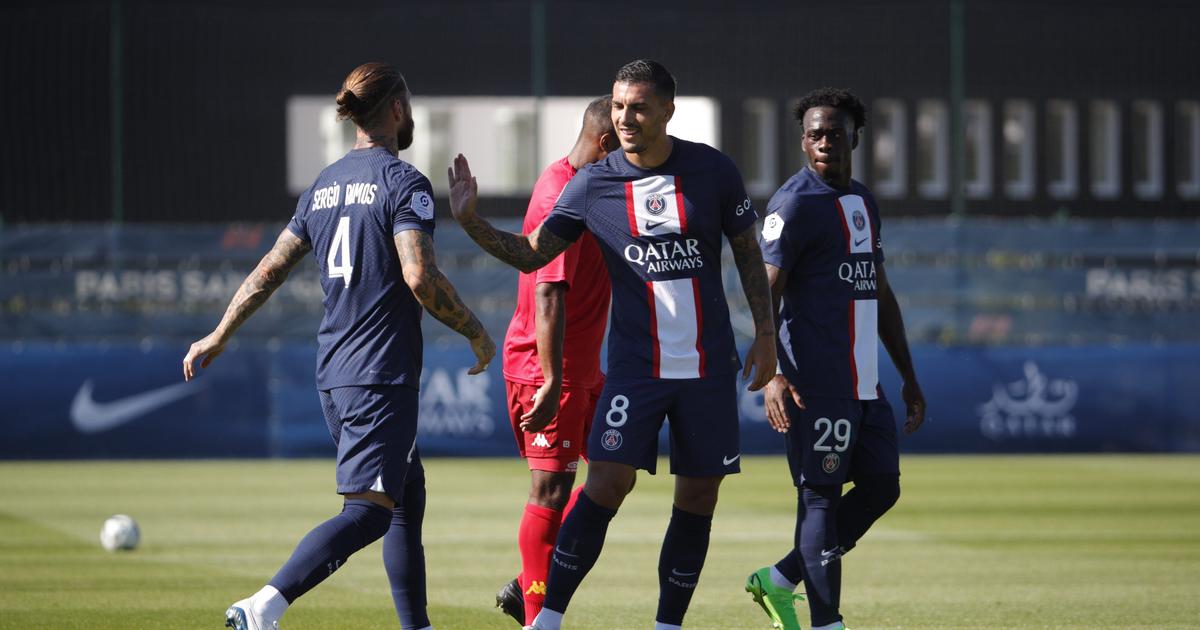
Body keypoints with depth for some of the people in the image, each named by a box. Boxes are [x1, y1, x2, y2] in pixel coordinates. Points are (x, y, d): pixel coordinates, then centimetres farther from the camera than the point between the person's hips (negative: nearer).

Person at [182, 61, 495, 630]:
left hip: (333, 372, 8)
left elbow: (270, 270, 17)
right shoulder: (403, 182, -10)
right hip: (381, 377, -8)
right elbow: (420, 278, -21)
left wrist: (219, 337, 27)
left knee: (407, 498, 19)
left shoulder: (325, 185, 13)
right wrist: (475, 333, -7)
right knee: (368, 512, -13)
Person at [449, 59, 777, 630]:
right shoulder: (593, 184, -2)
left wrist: (765, 333, 4)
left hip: (709, 366, 1)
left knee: (698, 499, 3)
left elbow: (748, 252, 9)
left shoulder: (713, 170, -2)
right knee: (606, 484, -15)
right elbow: (531, 254, 4)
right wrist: (471, 223, -11)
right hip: (635, 364, -1)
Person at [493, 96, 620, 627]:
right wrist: (551, 382, -29)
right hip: (547, 368, -10)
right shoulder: (561, 200, -20)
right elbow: (549, 295, -26)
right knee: (551, 488, -7)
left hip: (582, 365, 10)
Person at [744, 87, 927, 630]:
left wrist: (909, 377, 23)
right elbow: (765, 293, -14)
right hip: (817, 384, -9)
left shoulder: (863, 202, 18)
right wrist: (772, 374, -26)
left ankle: (780, 580, 15)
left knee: (881, 487, 8)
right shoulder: (795, 203, -8)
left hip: (865, 383, 9)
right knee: (821, 497, -7)